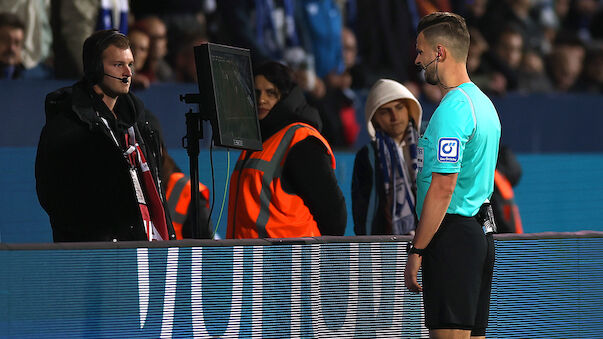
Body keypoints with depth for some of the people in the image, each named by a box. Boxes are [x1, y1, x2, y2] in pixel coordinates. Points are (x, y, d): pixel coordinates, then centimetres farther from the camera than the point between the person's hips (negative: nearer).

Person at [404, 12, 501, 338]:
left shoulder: (451, 110, -15)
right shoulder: (483, 103, 16)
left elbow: (442, 189, -21)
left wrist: (416, 251, -17)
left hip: (451, 237, -10)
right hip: (481, 233, 10)